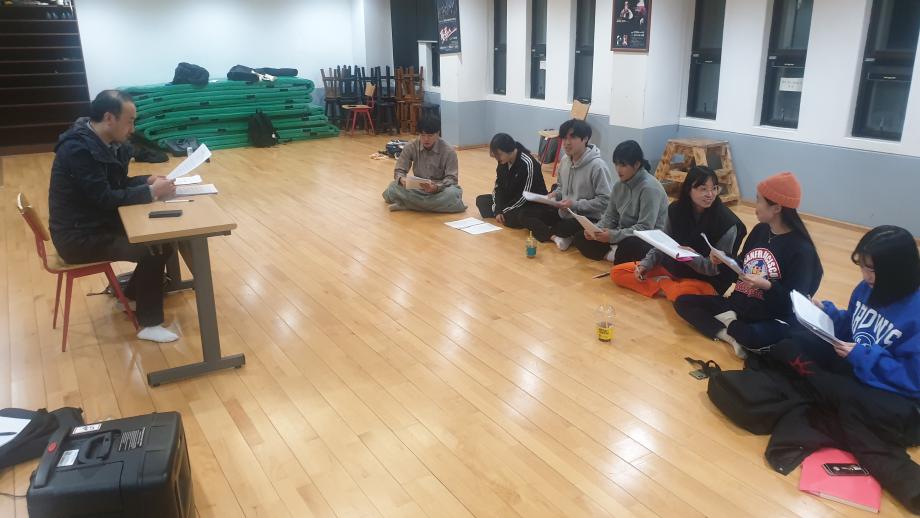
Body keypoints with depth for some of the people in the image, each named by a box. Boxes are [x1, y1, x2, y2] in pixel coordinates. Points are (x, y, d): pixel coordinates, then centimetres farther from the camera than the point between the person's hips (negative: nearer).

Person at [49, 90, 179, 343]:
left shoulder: (104, 142, 4)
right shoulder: (78, 149, -24)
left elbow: (117, 182, 15)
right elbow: (104, 198, -26)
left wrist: (148, 180, -2)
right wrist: (151, 192, -20)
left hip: (99, 223, 9)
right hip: (80, 237, -9)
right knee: (156, 249, -20)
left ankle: (133, 292, 21)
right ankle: (149, 324, -7)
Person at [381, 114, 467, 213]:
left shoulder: (448, 151, -14)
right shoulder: (411, 147, -7)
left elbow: (451, 178, -16)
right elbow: (399, 171, -3)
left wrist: (436, 187, -38)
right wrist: (402, 179, -29)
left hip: (440, 189, -2)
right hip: (417, 188, 2)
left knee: (452, 194, -38)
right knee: (393, 188, -25)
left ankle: (407, 204, -29)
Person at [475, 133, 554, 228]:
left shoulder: (527, 163, -26)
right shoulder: (503, 162, -4)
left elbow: (525, 195, -25)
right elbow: (498, 187, 0)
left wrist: (503, 211, -21)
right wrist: (498, 210, -14)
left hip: (534, 204, -8)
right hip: (512, 199, 8)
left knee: (515, 219, -37)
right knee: (481, 200, 1)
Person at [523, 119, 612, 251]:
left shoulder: (597, 165, -21)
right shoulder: (565, 160, 3)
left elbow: (605, 200, -21)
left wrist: (576, 204, -23)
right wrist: (555, 194, -4)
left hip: (587, 218, -8)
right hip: (563, 213, 8)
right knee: (526, 215, -5)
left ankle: (545, 232, -4)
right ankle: (555, 236, -24)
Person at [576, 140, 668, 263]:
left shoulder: (649, 188, -19)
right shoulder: (619, 185, 4)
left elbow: (645, 228, -25)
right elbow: (610, 217, 9)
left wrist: (613, 235, -32)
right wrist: (595, 229, -12)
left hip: (648, 241, -8)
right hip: (623, 236, 8)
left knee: (629, 246, -42)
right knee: (581, 238, -3)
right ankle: (616, 254, -17)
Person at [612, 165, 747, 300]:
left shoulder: (727, 222, -19)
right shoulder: (676, 209, -5)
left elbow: (717, 268, -16)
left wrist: (693, 258, -34)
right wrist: (645, 264, -10)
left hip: (705, 280, -5)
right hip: (673, 268, 5)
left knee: (683, 293, -43)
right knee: (617, 272, -4)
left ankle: (663, 283, -10)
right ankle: (666, 284, -9)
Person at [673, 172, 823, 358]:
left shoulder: (801, 249, -16)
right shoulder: (760, 230, 6)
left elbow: (794, 302, -17)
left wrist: (766, 285, -31)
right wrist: (724, 261, -4)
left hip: (772, 319, -7)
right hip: (737, 305, 8)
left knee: (754, 336, -41)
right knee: (683, 301, -3)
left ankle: (729, 325, -7)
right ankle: (732, 337, -19)